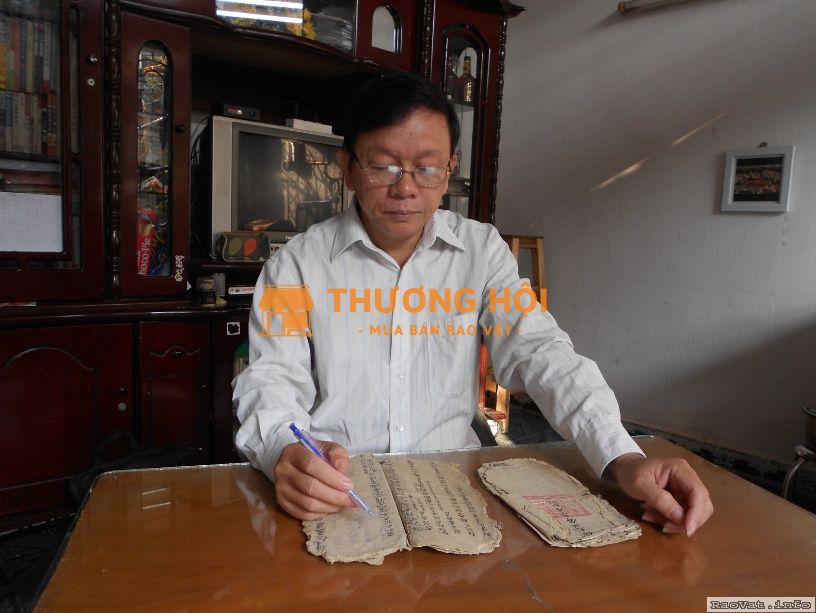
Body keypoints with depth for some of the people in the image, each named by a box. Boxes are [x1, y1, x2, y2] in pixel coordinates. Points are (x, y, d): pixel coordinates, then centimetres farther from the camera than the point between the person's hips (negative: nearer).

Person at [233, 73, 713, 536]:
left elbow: (541, 353, -4)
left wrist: (623, 457, -18)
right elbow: (272, 378, -5)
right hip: (333, 489, -1)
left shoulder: (483, 250, 3)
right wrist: (285, 452, -28)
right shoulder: (297, 264, -1)